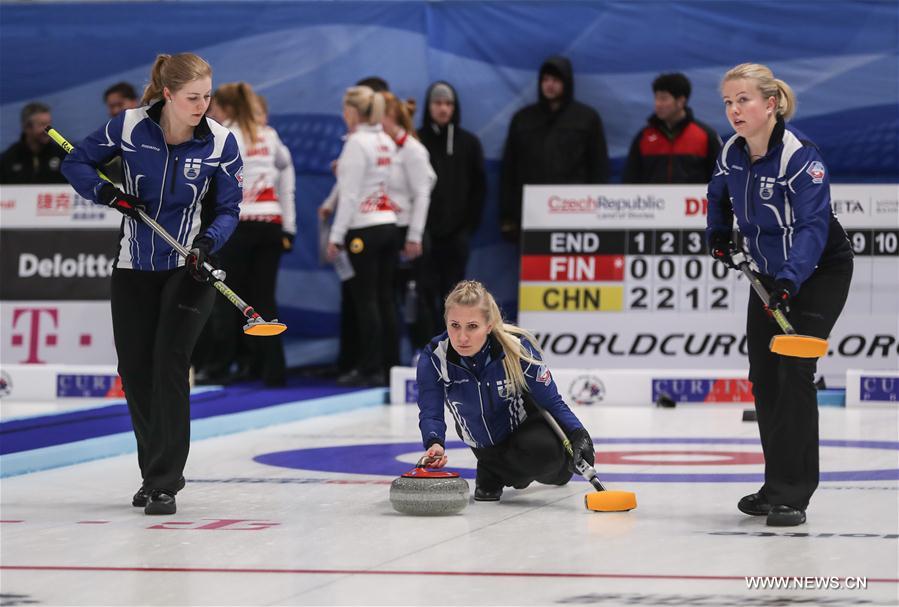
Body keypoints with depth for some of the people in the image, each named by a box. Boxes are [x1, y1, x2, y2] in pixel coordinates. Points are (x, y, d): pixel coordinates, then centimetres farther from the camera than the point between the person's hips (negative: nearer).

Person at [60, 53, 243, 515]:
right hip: (134, 268, 2)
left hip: (188, 267, -2)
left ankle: (165, 483, -12)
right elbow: (76, 163, 3)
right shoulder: (129, 127, -10)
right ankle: (154, 472, 22)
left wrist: (207, 242, -22)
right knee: (134, 369, 5)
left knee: (170, 365, -14)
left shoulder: (221, 142, -11)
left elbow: (228, 209, -3)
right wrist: (107, 192, -15)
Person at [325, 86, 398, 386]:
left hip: (363, 229, -8)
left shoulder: (357, 142, -11)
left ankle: (371, 369, -4)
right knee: (384, 298, 9)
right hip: (388, 225, 8)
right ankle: (391, 365, 10)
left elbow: (350, 194, -13)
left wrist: (336, 236, -11)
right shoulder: (386, 142, 12)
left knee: (365, 300, -4)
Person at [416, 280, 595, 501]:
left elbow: (552, 402, -22)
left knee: (543, 449, -32)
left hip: (526, 424, -2)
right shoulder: (433, 358, -27)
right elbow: (430, 412, -32)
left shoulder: (518, 348, -31)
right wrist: (434, 444, -55)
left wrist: (577, 433, -40)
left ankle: (493, 474, 0)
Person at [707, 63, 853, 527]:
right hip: (770, 274, 8)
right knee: (763, 379, 7)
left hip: (818, 274, -8)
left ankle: (791, 495, -16)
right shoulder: (732, 153, -5)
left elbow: (813, 226, -37)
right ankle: (777, 486, 19)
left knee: (794, 374, -17)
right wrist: (718, 234, 5)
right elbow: (719, 194, 20)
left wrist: (790, 281, -50)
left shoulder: (801, 157, -27)